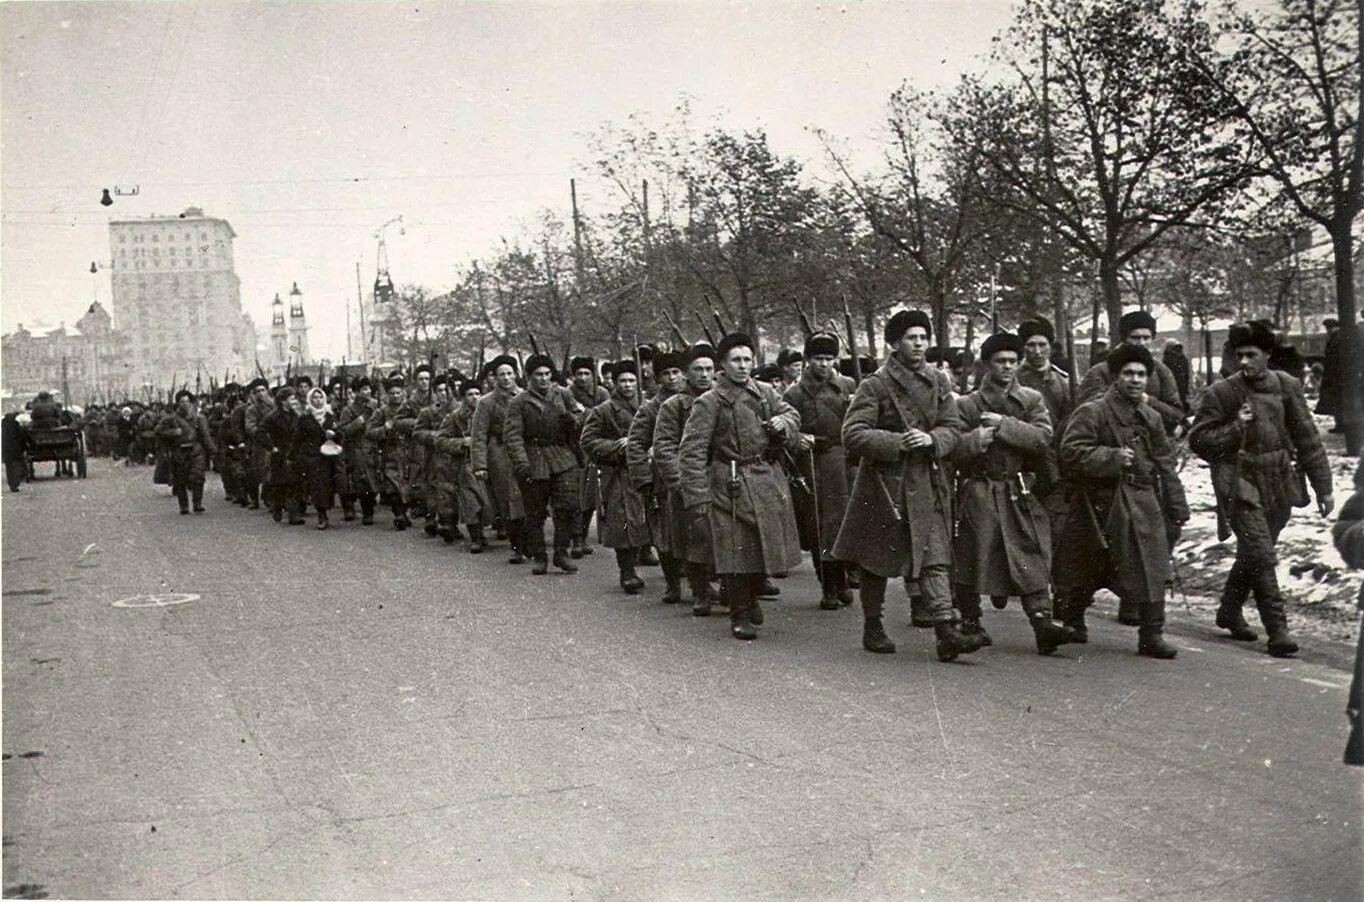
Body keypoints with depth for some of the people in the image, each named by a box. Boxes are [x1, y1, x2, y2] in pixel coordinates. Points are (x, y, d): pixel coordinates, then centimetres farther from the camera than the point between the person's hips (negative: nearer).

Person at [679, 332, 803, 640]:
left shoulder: (765, 392, 7)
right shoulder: (709, 402, -8)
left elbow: (792, 415, 17)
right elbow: (691, 451, -10)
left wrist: (783, 423, -10)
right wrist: (698, 497, -16)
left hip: (768, 481, 5)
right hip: (730, 485, -5)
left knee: (769, 545, 10)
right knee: (737, 552, -3)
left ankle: (752, 598, 36)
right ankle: (740, 616, 12)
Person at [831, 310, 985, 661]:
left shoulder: (939, 383, 9)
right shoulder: (874, 385, -7)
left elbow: (953, 428, 8)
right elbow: (853, 434, -13)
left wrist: (931, 439, -14)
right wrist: (896, 442, -22)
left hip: (927, 484, 3)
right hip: (884, 484, -3)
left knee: (934, 558, -5)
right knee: (876, 560, 8)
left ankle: (946, 632, -9)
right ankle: (873, 629, 22)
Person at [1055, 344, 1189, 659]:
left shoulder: (1150, 418, 13)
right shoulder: (1092, 413, -7)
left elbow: (1165, 465, 17)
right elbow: (1071, 452, -16)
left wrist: (1177, 506, 13)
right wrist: (1112, 457, -24)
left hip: (1143, 502, 4)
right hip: (1101, 502, -4)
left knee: (1152, 569, -5)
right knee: (1086, 569, 8)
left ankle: (1152, 634, 2)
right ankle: (1070, 620, 30)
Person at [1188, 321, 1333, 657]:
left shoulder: (1286, 386, 3)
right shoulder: (1220, 393, -6)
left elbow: (1307, 438, 8)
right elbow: (1198, 440, -4)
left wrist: (1323, 486, 7)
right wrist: (1235, 428, -18)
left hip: (1279, 486, 4)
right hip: (1241, 487, -4)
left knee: (1252, 554, 16)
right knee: (1261, 557, -13)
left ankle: (1230, 611, 35)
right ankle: (1277, 630, -10)